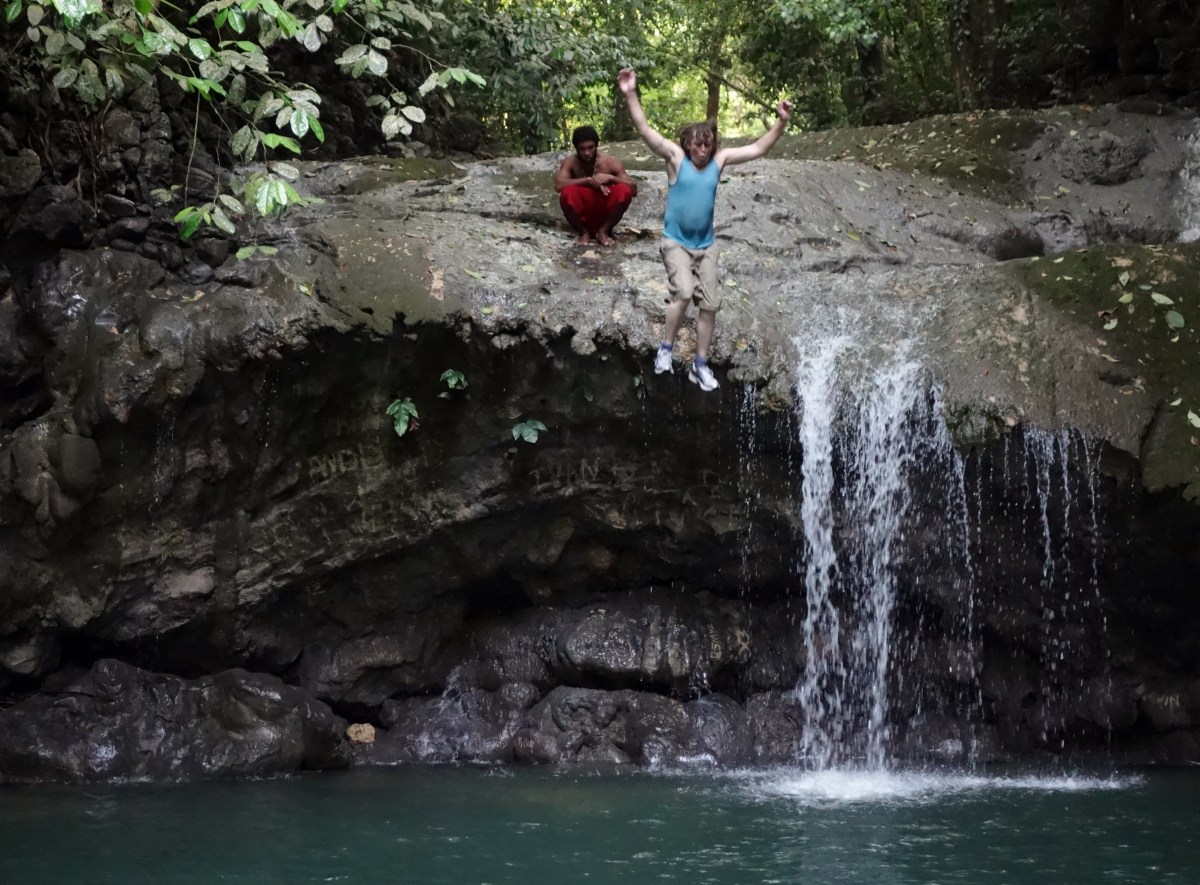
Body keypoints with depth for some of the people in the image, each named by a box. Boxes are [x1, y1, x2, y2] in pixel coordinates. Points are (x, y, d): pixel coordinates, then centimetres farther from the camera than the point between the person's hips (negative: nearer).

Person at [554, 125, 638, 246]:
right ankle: (583, 232, -6)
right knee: (568, 192, -31)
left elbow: (634, 190, -14)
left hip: (605, 217, 1)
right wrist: (589, 180, -30)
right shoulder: (570, 162, -11)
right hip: (581, 217, -1)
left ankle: (603, 231, -6)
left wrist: (611, 178, -29)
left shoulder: (610, 163, -9)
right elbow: (558, 185, -30)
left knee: (624, 191, -26)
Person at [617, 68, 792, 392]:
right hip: (675, 242, -5)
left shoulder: (719, 160, -2)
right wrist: (630, 95, -32)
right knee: (684, 292, -27)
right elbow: (645, 131, -21)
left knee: (710, 304, 5)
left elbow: (758, 149, 1)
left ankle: (700, 365, 18)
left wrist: (781, 123, -12)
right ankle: (666, 349, -9)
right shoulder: (676, 157, -11)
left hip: (705, 245, 5)